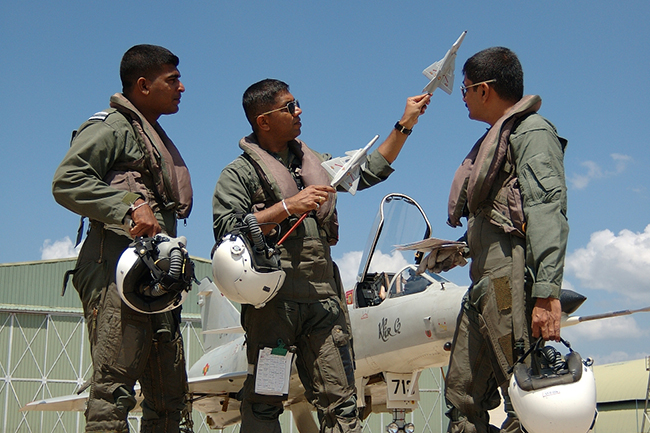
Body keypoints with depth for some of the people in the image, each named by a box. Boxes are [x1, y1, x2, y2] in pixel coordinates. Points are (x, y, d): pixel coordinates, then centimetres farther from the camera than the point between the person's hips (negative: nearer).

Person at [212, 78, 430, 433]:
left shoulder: (315, 163, 22)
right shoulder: (240, 173, 3)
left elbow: (370, 171, 27)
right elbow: (226, 230, -11)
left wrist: (405, 124, 22)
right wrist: (288, 207, -14)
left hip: (322, 297, 5)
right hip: (272, 298, -5)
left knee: (339, 400, 2)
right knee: (263, 402, -2)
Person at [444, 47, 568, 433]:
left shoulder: (532, 131, -3)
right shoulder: (497, 139, 27)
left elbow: (548, 212, -16)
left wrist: (547, 293, -25)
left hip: (513, 278, -10)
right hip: (484, 284, 10)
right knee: (462, 399, 6)